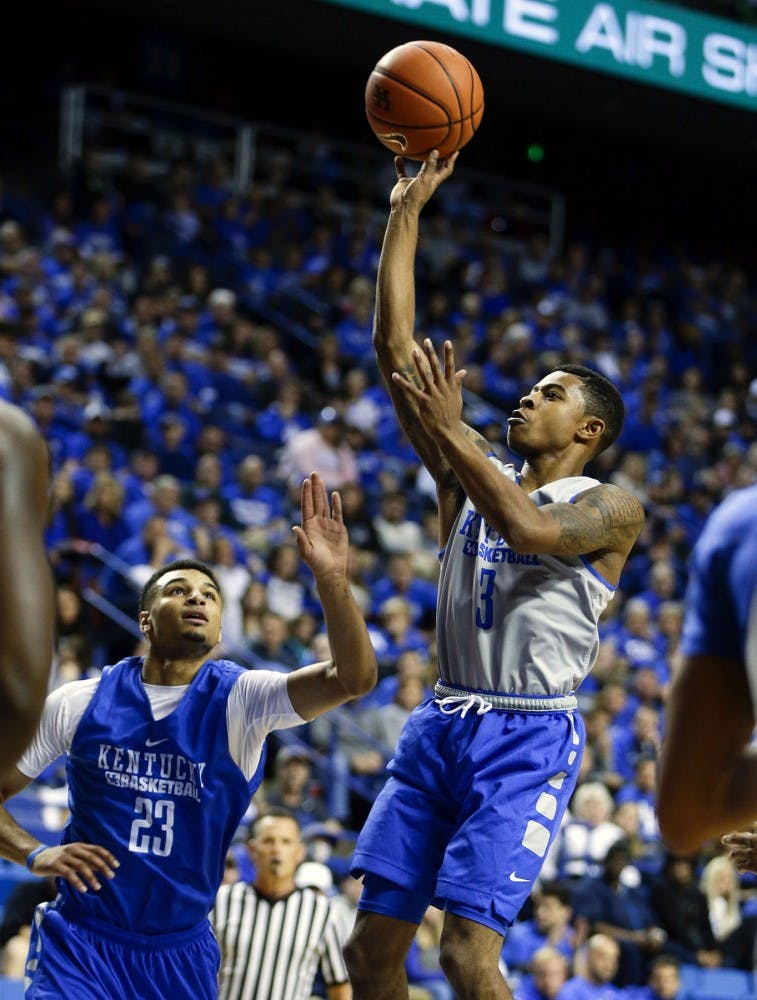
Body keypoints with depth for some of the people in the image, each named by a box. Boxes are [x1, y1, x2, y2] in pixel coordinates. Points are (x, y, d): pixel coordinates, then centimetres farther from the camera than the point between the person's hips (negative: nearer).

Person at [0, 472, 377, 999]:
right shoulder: (80, 703, -3)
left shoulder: (239, 698, -6)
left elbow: (353, 678, -23)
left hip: (182, 951, 2)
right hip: (82, 945, -1)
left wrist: (332, 580, -38)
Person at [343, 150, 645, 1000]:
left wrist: (453, 432, -19)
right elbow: (394, 348, 10)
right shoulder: (473, 477, 15)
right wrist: (407, 211, 6)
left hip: (528, 739, -6)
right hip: (441, 727, 6)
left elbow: (529, 529, -23)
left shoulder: (611, 508, 0)